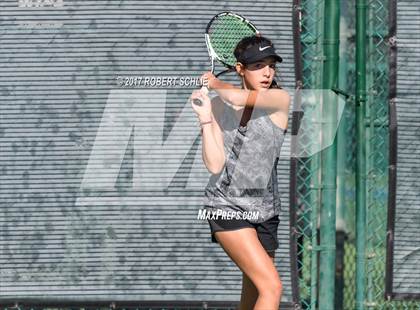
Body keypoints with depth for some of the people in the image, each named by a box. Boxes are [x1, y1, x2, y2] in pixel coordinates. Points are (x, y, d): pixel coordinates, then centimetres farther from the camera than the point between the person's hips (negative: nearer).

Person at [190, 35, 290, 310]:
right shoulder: (218, 106, 1)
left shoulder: (280, 100, -2)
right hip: (227, 206, -2)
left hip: (264, 212, 2)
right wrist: (205, 118, -12)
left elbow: (238, 98, -21)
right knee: (272, 287, -20)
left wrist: (216, 83, -2)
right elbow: (215, 165, -6)